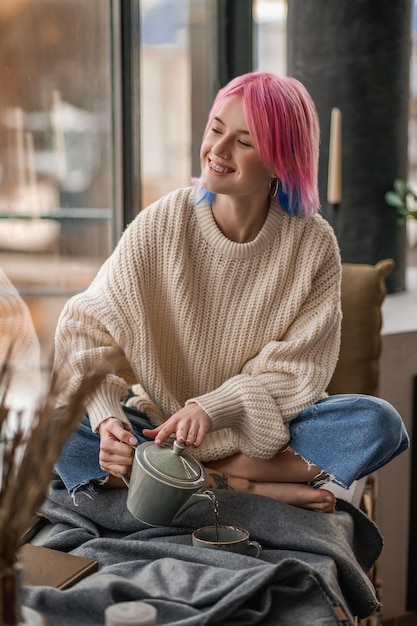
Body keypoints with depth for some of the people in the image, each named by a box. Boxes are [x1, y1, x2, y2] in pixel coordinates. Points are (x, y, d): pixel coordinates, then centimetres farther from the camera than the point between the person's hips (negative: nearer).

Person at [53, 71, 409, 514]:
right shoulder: (159, 227, -10)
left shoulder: (312, 244, -10)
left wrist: (210, 408, -27)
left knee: (379, 422, -25)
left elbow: (293, 372, -10)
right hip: (157, 423, 1)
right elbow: (87, 328, -11)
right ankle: (256, 487, -24)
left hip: (267, 430, 0)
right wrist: (108, 417, -29)